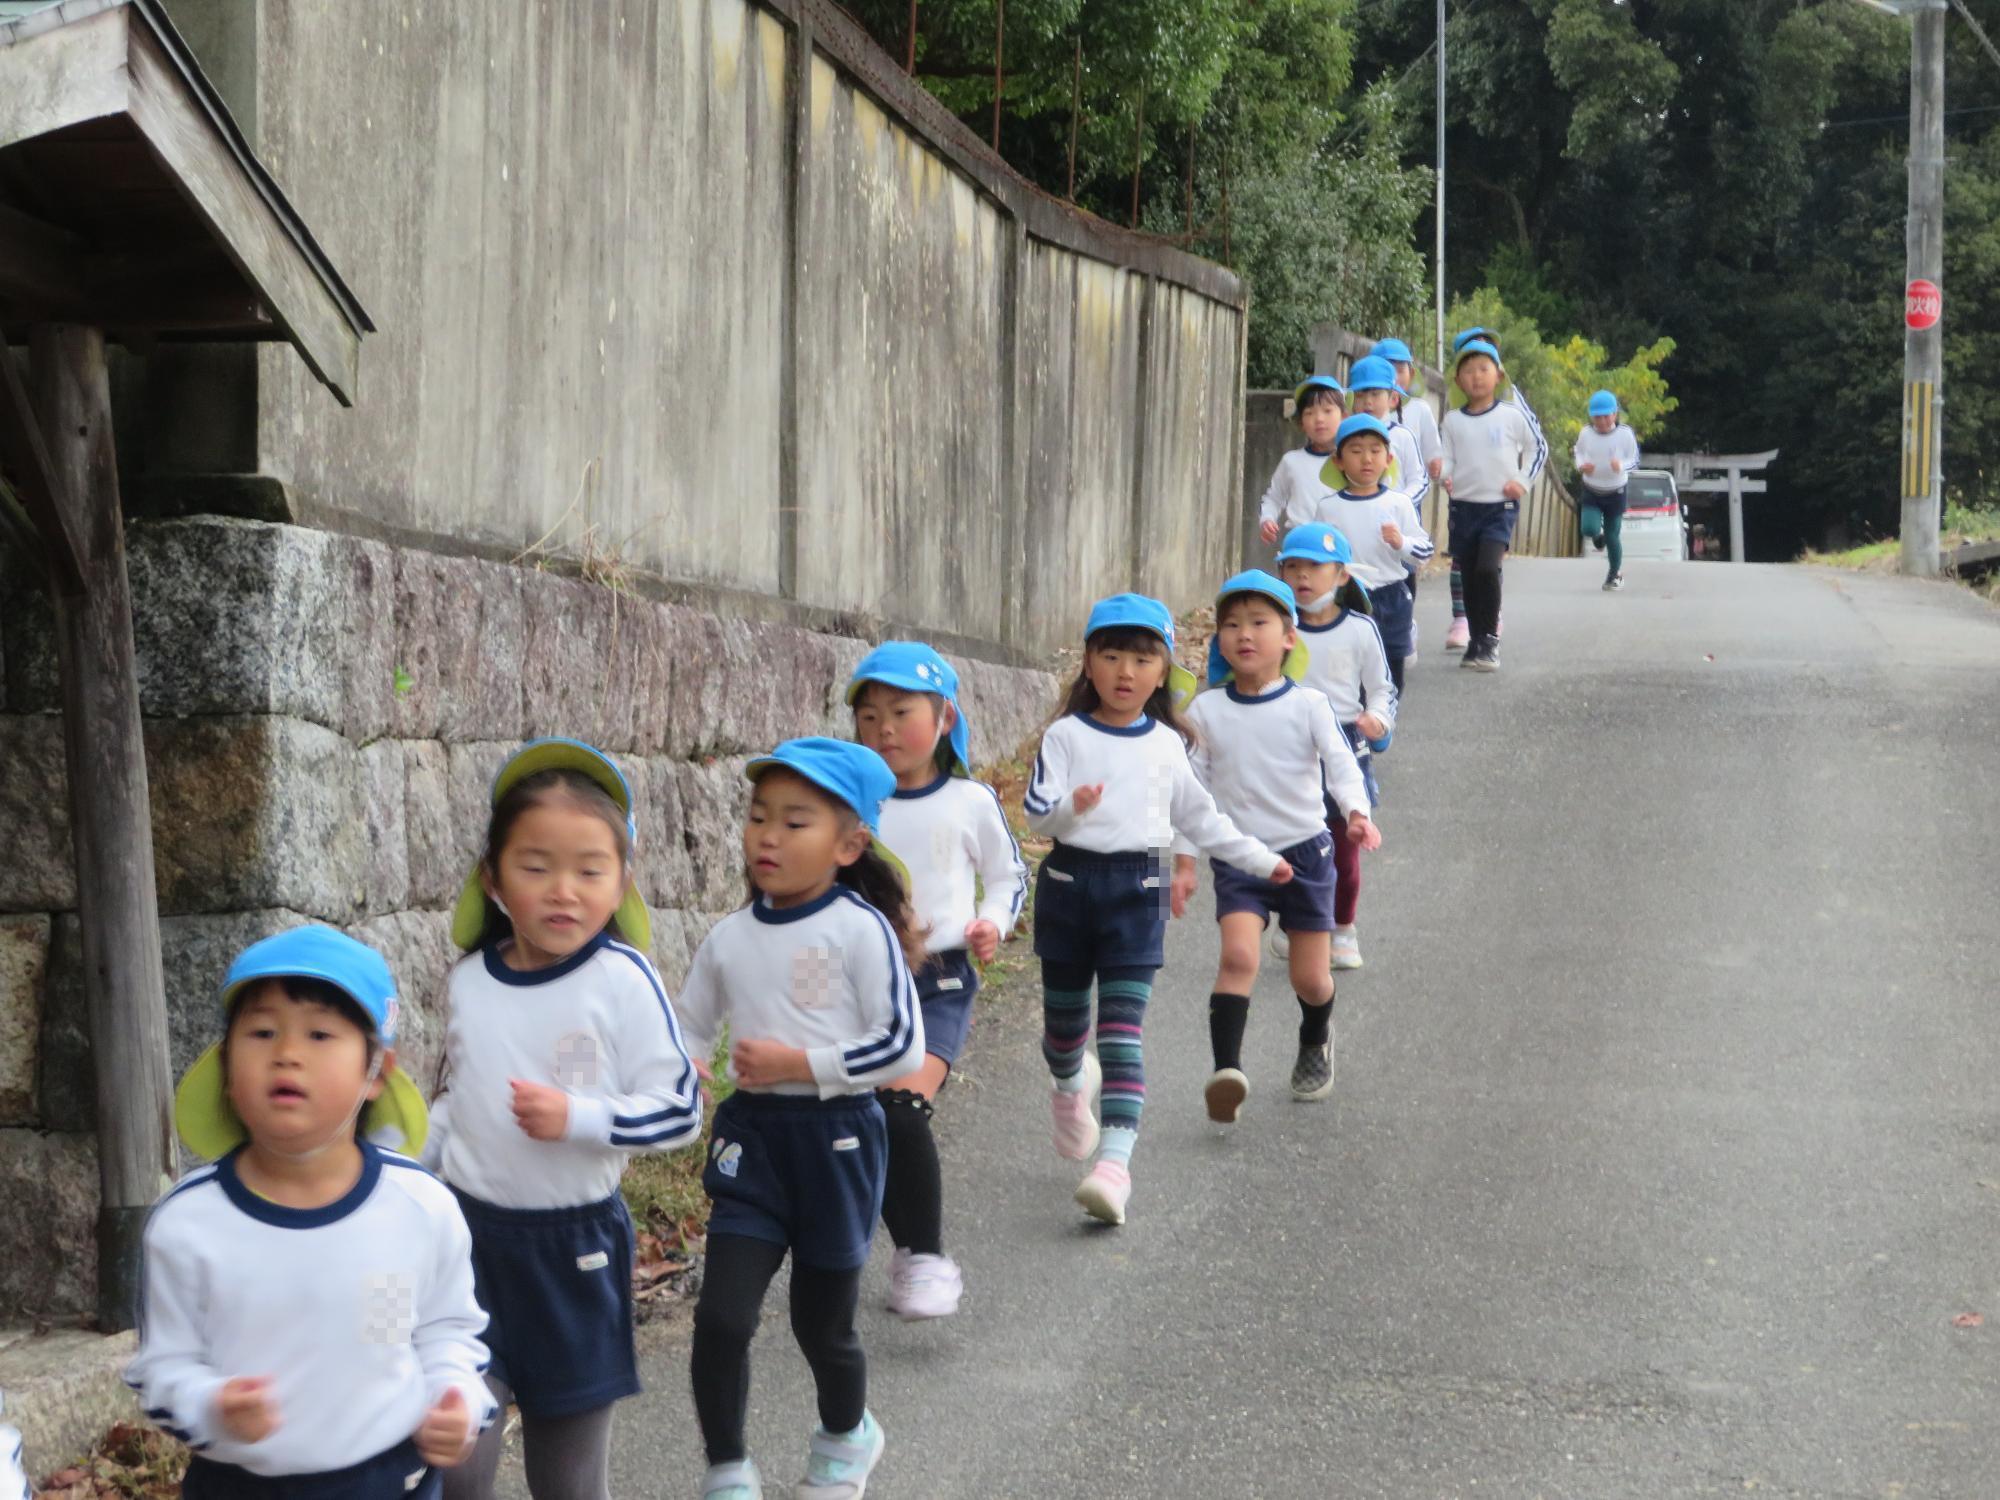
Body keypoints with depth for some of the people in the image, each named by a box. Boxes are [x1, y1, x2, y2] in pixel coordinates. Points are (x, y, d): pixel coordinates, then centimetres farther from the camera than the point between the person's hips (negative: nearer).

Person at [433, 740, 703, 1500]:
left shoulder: (623, 980, -12)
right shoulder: (468, 981, 0)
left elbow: (677, 1111, -10)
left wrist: (576, 1118, -22)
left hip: (574, 1244, -2)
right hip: (471, 1233, 2)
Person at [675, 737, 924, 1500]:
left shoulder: (859, 929, -12)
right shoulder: (729, 937, 2)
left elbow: (901, 1045, -15)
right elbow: (684, 1035, 13)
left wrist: (801, 1064, -19)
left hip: (836, 1137, -3)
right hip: (751, 1137, 3)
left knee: (821, 1324, 12)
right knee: (721, 1319, -8)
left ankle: (846, 1436, 43)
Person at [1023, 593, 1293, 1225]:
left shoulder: (1167, 745, 8)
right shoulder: (1067, 736, -1)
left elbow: (1198, 816, 21)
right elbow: (1036, 809, -11)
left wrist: (1261, 860, 22)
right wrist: (1071, 807, -32)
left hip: (1138, 891, 0)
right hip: (1070, 881, 0)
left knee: (1123, 1030, -10)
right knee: (1065, 1016, 15)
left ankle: (1115, 1162, -18)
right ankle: (1071, 1088, 51)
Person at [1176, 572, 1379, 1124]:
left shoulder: (1308, 706, -6)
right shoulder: (1206, 712, -1)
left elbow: (1341, 764, -12)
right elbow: (1190, 787, 5)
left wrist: (1358, 813, -31)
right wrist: (1184, 860, 3)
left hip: (1305, 851, 0)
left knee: (1311, 978, 9)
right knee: (1238, 955, -24)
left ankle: (1315, 1044, 41)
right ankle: (1227, 1069, -27)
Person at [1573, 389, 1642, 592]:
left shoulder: (1625, 434, -15)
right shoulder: (1585, 434, -9)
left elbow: (1635, 460, -5)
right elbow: (1579, 452, 11)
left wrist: (1621, 466, -29)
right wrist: (1581, 465, -12)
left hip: (1616, 493, -1)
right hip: (1591, 492, 1)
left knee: (1612, 537, 3)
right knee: (1589, 528, -19)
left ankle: (1615, 575, 25)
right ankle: (1598, 536, 22)